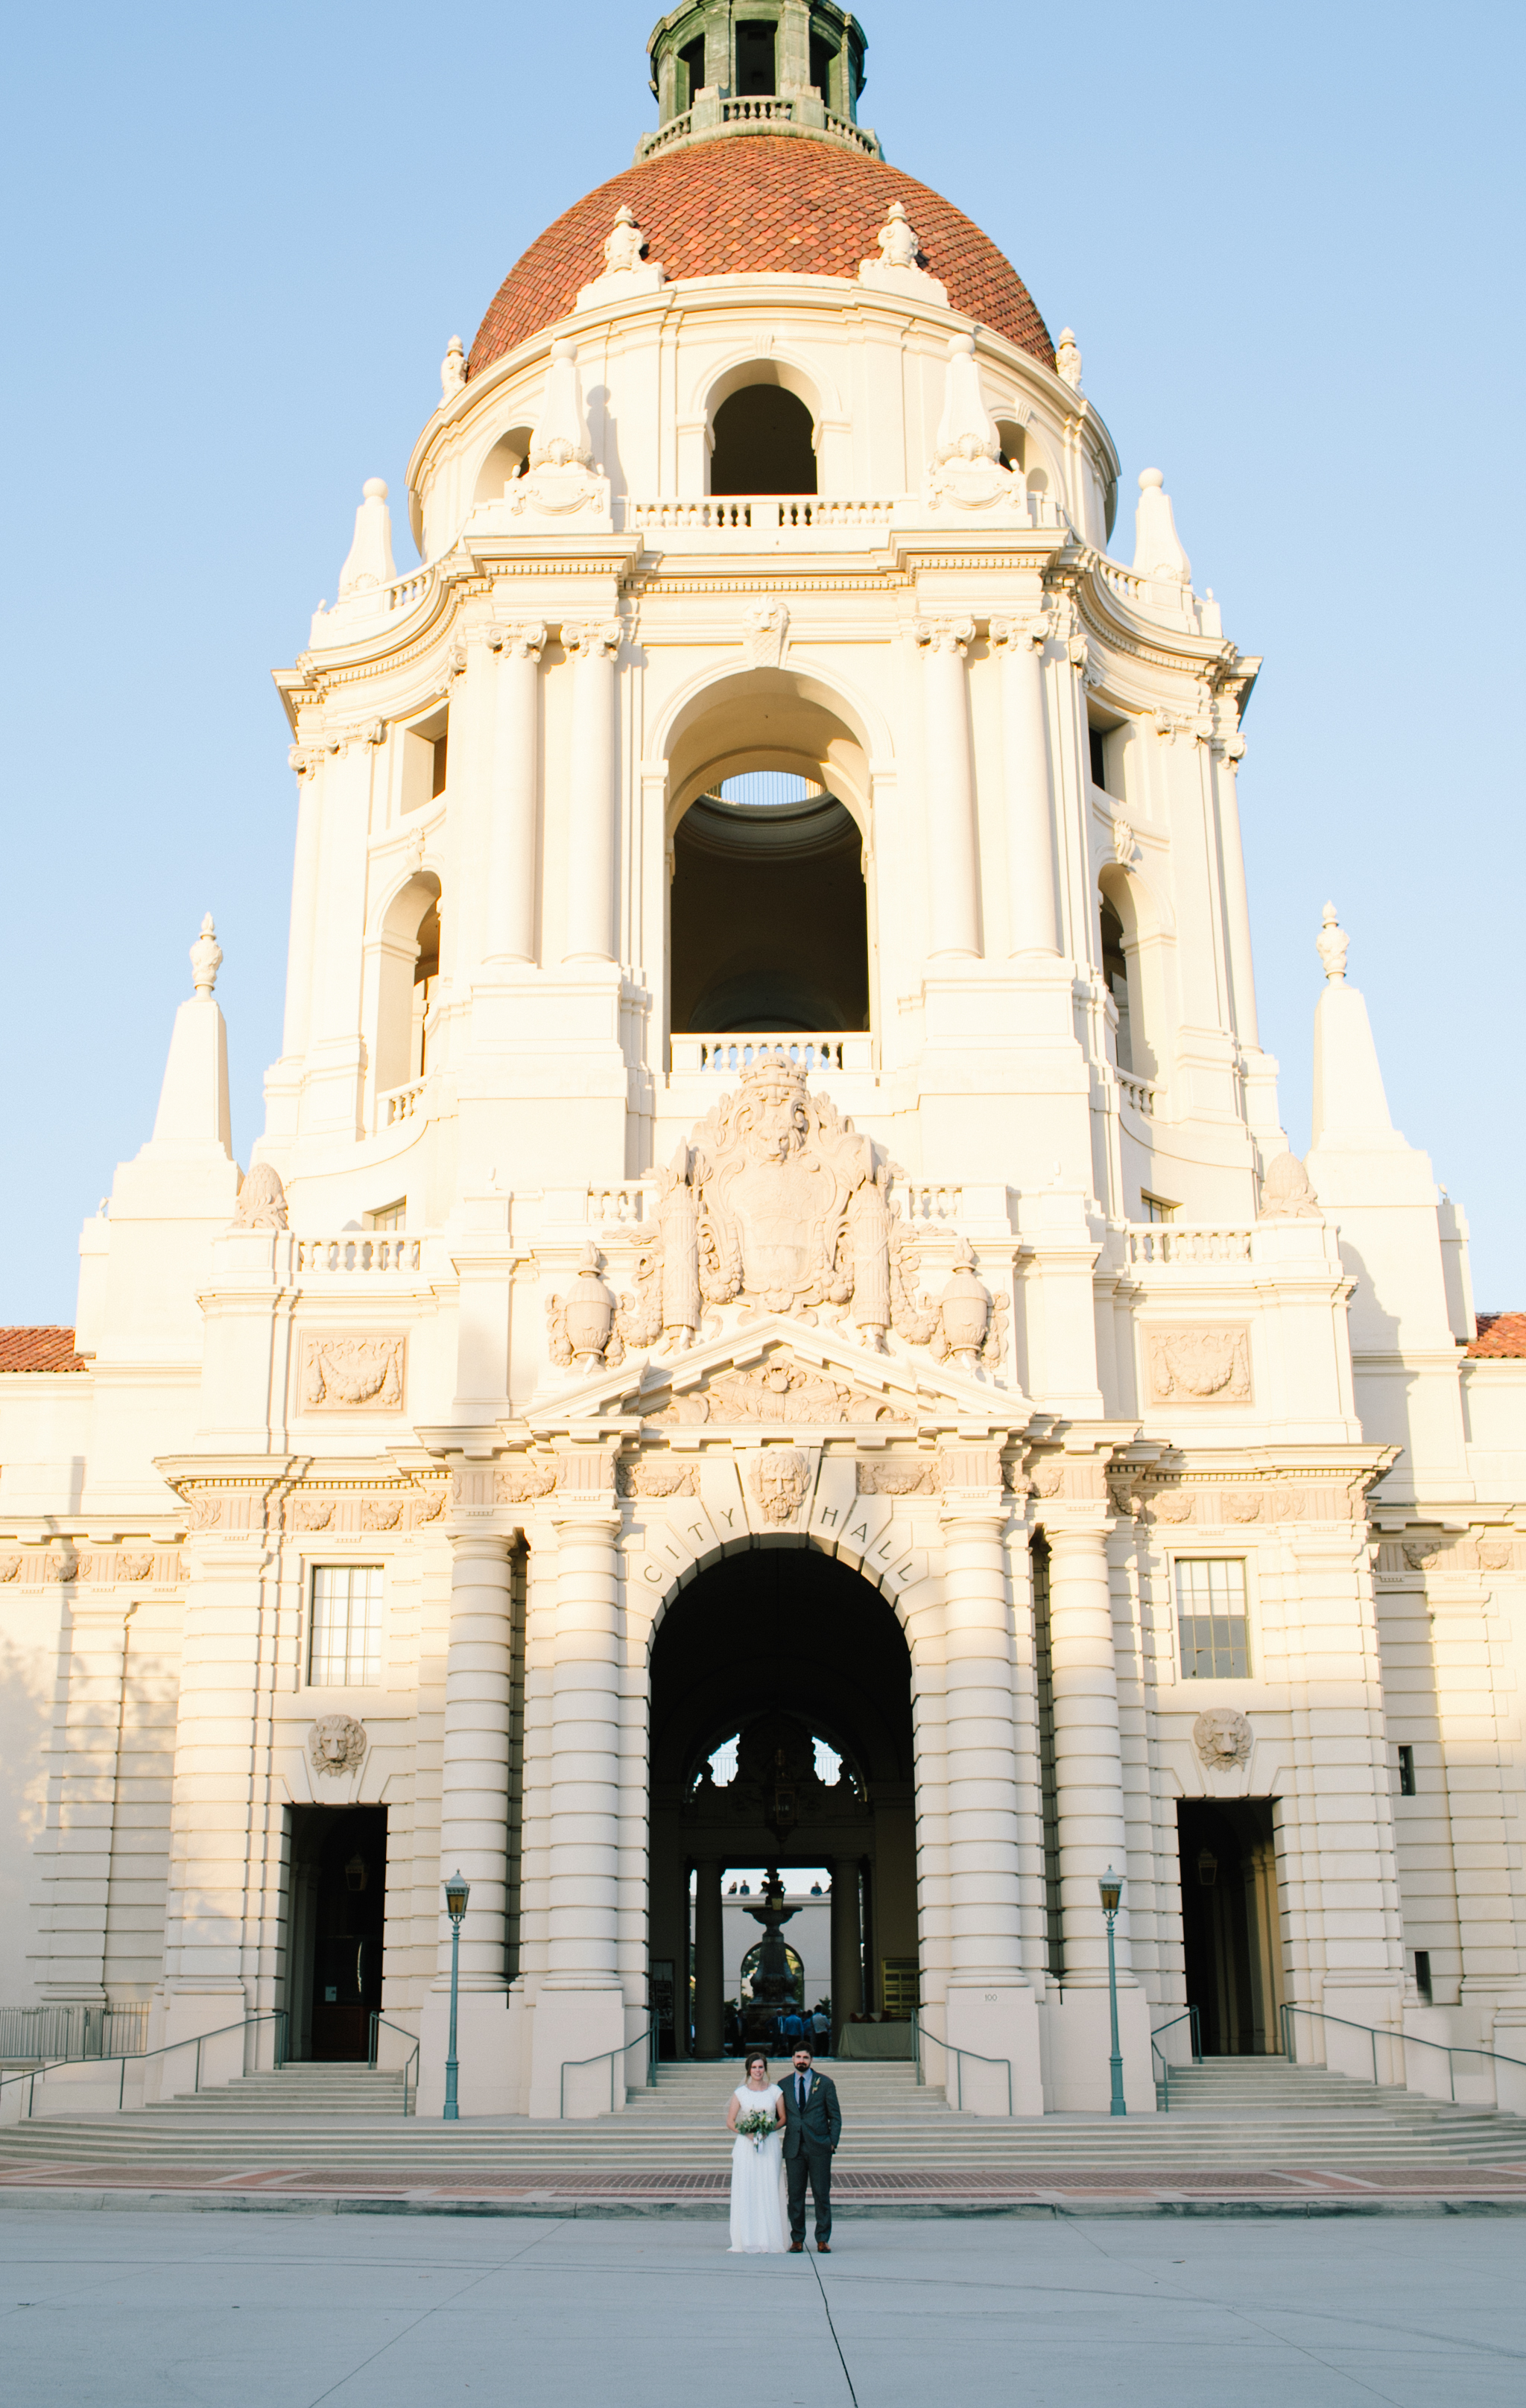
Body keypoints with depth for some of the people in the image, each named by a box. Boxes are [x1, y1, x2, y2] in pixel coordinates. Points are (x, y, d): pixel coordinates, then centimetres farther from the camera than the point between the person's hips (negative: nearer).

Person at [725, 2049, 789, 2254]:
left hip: (770, 2143, 0)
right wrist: (746, 2130, -11)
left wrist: (769, 2129, -9)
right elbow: (730, 2121, 6)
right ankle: (747, 2240, 1)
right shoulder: (740, 2092, 6)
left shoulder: (775, 2091, 6)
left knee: (769, 2190, -3)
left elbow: (783, 2118, 8)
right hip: (746, 2145, 0)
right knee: (746, 2191, -3)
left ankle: (770, 2239, 2)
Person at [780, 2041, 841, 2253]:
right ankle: (797, 2239, 12)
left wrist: (833, 2142, -3)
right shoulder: (784, 2084, 10)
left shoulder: (825, 2084, 4)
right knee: (795, 2195, 3)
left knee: (822, 2194, 0)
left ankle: (823, 2240, 8)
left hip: (819, 2148, -2)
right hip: (794, 2148, 2)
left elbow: (835, 2116, 5)